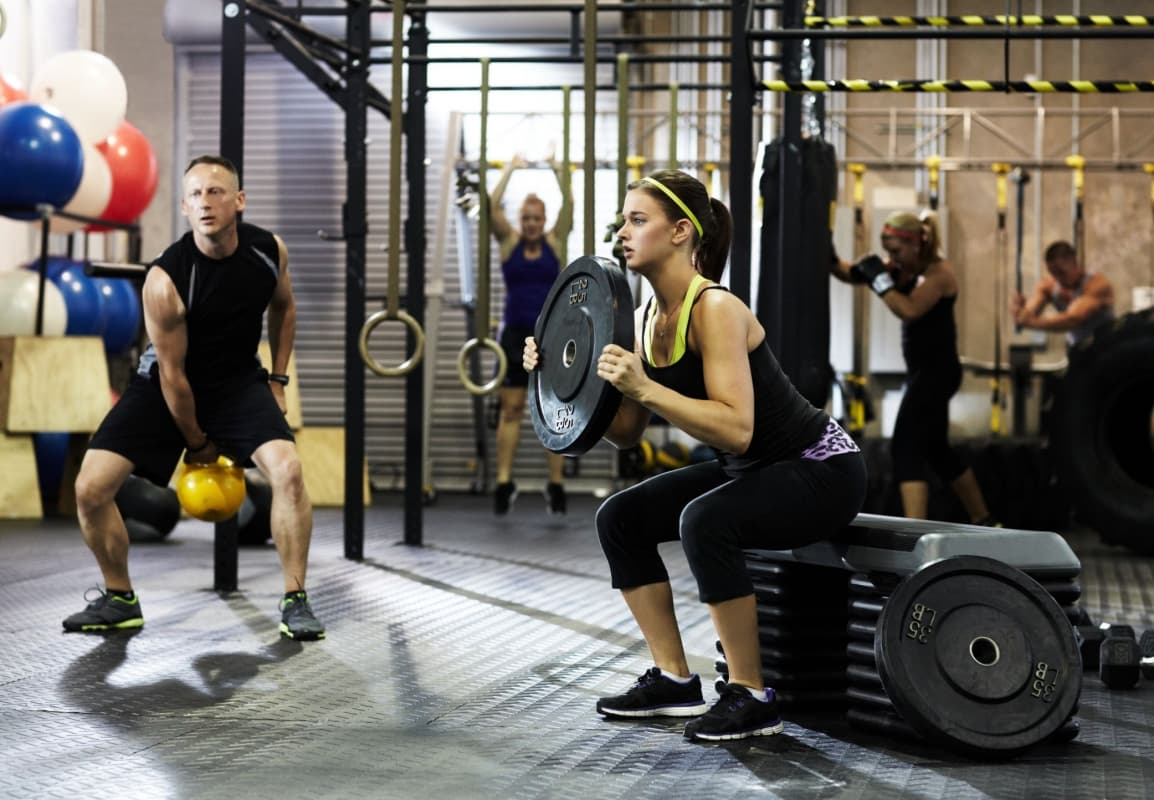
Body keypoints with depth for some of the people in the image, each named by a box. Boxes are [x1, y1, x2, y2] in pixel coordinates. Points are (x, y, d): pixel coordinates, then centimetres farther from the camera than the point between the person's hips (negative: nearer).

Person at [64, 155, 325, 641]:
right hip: (166, 386, -2)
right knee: (90, 488, -13)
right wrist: (196, 442, -7)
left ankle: (295, 601, -8)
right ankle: (120, 600, 11)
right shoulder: (165, 281, -27)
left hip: (238, 380, 2)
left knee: (287, 472, -24)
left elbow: (283, 306, 11)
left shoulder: (269, 250, -14)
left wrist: (277, 380, 7)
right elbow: (173, 374, -16)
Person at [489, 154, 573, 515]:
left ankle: (556, 484, 3)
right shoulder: (509, 242, 4)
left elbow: (568, 206, -4)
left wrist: (557, 171, -5)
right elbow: (493, 206, -7)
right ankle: (504, 481, 1)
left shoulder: (554, 242, 5)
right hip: (515, 335, 0)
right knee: (510, 410, 0)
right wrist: (510, 170, -4)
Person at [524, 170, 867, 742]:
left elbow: (737, 429, -34)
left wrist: (645, 388, -38)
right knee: (620, 517, 1)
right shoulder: (647, 318, 1)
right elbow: (625, 431, 6)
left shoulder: (715, 308, -24)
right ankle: (674, 679, 7)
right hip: (750, 470, 9)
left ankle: (751, 698, -18)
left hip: (821, 468, -9)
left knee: (704, 522, -33)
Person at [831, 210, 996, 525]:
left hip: (937, 370, -10)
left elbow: (909, 310, -29)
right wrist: (832, 261, -16)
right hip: (924, 371, 10)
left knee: (906, 448, -18)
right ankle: (984, 522, 34)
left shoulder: (938, 272, -15)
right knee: (937, 450, 20)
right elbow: (855, 275, 3)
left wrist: (880, 279, -25)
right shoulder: (903, 268, 8)